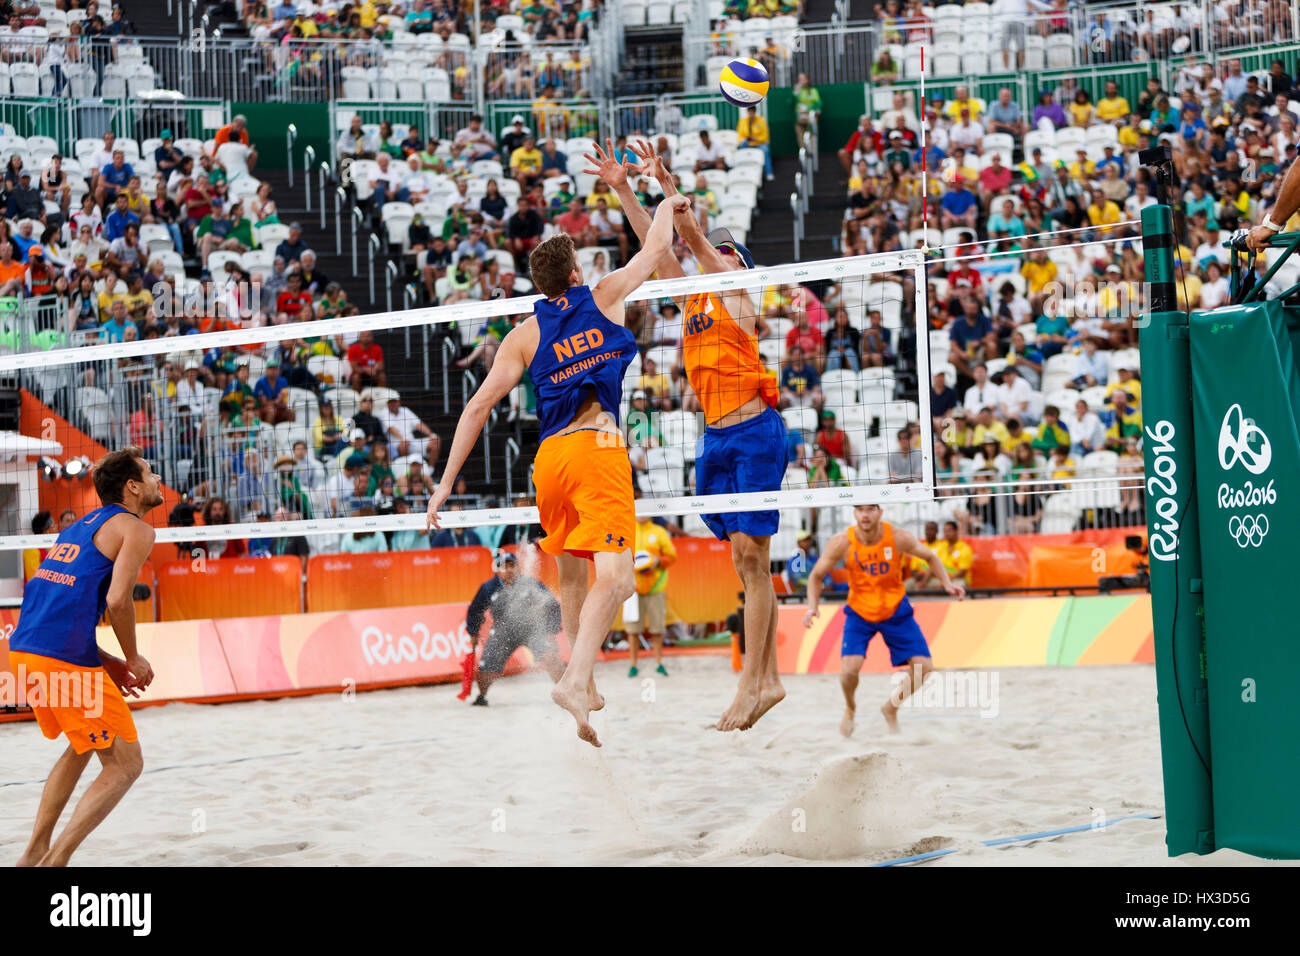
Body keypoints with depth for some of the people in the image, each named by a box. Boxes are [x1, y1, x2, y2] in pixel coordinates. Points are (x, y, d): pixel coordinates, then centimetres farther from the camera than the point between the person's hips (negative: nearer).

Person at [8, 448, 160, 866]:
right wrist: (133, 659, 0)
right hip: (67, 662, -9)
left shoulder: (80, 527, 24)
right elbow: (118, 600, -15)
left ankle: (35, 852, 27)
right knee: (125, 765, 2)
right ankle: (54, 862, -6)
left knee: (82, 747, 29)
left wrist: (105, 661, 20)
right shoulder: (135, 529, -1)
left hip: (24, 653, 9)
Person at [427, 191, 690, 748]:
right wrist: (666, 207, 46)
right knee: (613, 577, -15)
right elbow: (656, 248, 26)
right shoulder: (604, 298, 11)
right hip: (598, 449, -4)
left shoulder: (524, 335, 13)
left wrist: (447, 482, 7)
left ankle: (582, 677, 31)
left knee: (570, 574, 24)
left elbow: (480, 404, 6)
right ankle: (577, 679, -35)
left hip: (549, 457, 4)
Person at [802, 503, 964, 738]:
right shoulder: (842, 543, -19)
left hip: (896, 611, 1)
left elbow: (930, 557, 0)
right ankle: (850, 709, 13)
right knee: (850, 668, -22)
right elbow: (816, 576, -5)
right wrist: (813, 606, -20)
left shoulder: (899, 538, -19)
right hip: (859, 613, -1)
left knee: (923, 668, -7)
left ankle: (891, 708, 22)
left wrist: (947, 583, -14)